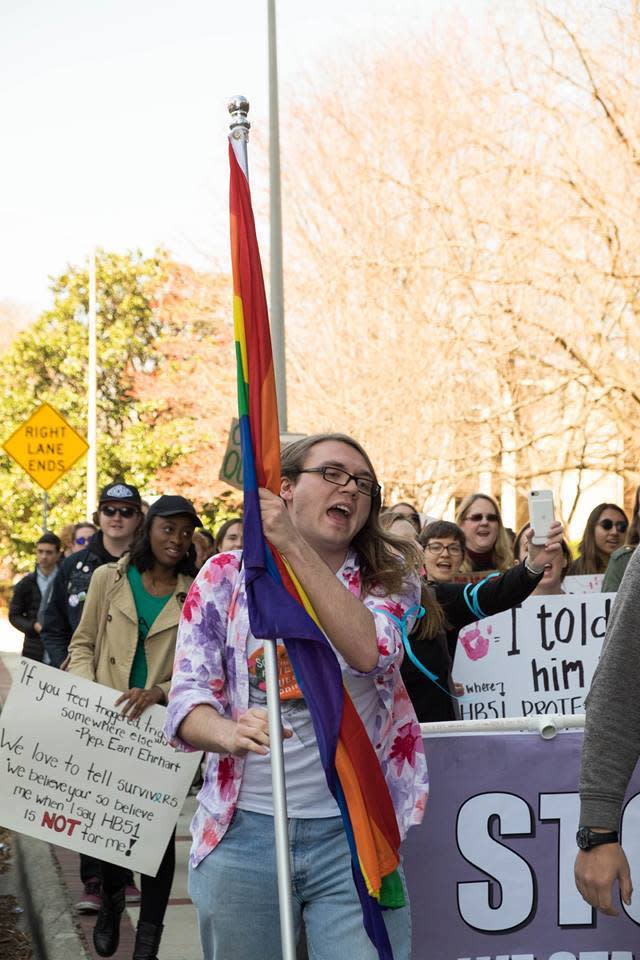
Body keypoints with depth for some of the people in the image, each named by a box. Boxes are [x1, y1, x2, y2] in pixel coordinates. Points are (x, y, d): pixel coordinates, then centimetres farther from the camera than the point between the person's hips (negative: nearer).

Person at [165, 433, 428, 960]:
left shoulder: (389, 578, 4)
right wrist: (231, 733, -28)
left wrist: (293, 546, -22)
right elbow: (188, 700, -4)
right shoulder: (226, 575, 3)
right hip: (243, 832, 1)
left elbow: (370, 650, -18)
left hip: (354, 833, 0)